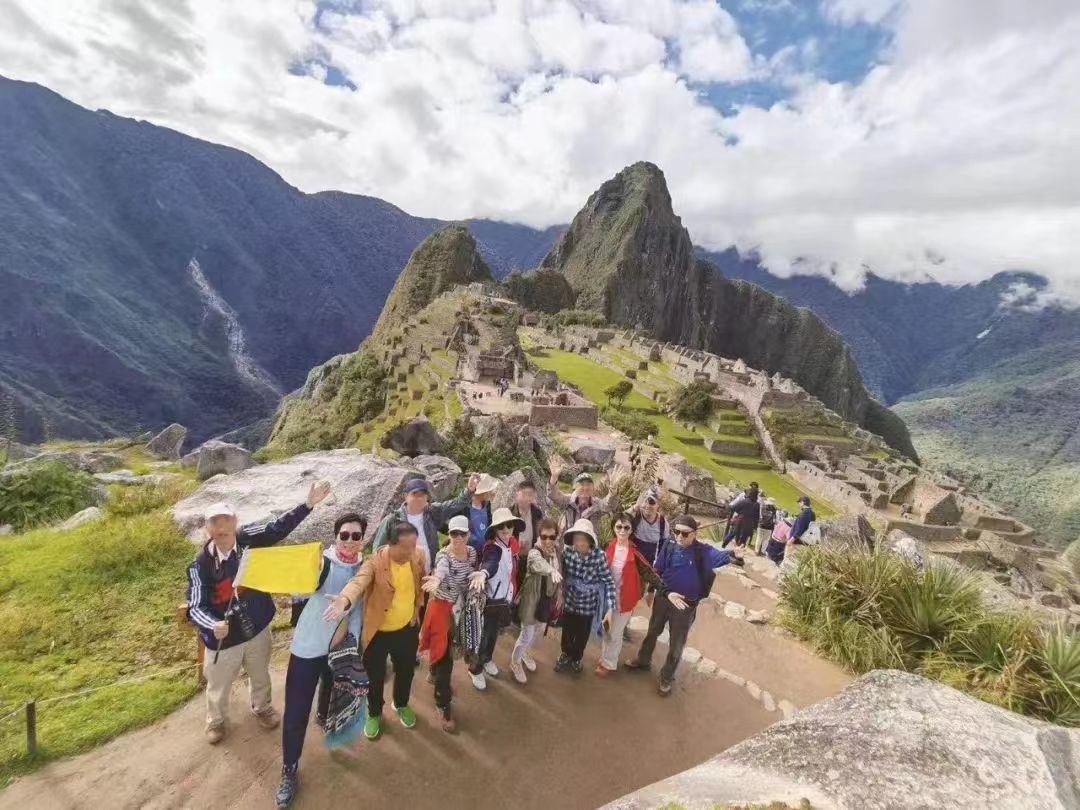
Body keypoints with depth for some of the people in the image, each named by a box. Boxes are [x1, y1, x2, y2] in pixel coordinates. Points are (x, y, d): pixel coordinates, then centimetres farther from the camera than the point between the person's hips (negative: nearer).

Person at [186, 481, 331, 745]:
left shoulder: (249, 539, -17)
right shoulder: (201, 564, -21)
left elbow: (279, 527, -24)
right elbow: (196, 607, -22)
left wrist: (308, 505, -37)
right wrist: (213, 625, -42)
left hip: (257, 627, 2)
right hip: (224, 637, -2)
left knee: (260, 675, 27)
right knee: (219, 685, 23)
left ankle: (262, 707, 56)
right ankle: (216, 720, 54)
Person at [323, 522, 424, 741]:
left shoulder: (418, 557, -12)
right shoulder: (375, 561, -28)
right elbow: (358, 581, -48)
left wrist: (416, 610, 4)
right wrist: (344, 600, -67)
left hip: (407, 628, 4)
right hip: (377, 632, -4)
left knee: (405, 670, 23)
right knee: (375, 677, 16)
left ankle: (401, 704, 54)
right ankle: (374, 713, 47)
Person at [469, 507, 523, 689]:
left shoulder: (512, 544, -3)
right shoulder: (493, 548, -27)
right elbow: (491, 562, -50)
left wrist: (513, 593, 14)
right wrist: (484, 573, -70)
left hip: (505, 597, 7)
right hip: (492, 599, -7)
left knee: (495, 632, 25)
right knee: (485, 634, 6)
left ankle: (487, 659, 49)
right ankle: (476, 669, 29)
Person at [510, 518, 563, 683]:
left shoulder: (556, 552, -6)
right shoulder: (534, 553, -28)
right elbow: (540, 563, -52)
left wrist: (558, 595, 9)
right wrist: (552, 570, -73)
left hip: (548, 598, 6)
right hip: (533, 599, -6)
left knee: (536, 631, 24)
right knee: (527, 634, 5)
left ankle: (526, 653, 51)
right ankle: (515, 662, 31)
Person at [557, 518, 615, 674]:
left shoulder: (599, 556, -26)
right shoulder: (567, 551, -17)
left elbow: (609, 582, -20)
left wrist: (610, 608, -24)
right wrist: (562, 594, 7)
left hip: (588, 605, -2)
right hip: (569, 601, 2)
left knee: (582, 636, 20)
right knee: (567, 633, 22)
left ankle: (576, 658, 50)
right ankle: (566, 655, 53)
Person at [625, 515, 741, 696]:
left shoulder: (702, 551, -20)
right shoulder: (669, 548, -12)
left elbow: (718, 556, -43)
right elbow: (657, 573, -3)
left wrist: (733, 555, -63)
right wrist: (667, 593, -9)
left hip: (686, 605, -2)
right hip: (663, 598, 3)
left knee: (676, 644, 13)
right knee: (652, 632, 23)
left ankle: (667, 678, 35)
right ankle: (643, 661, 48)